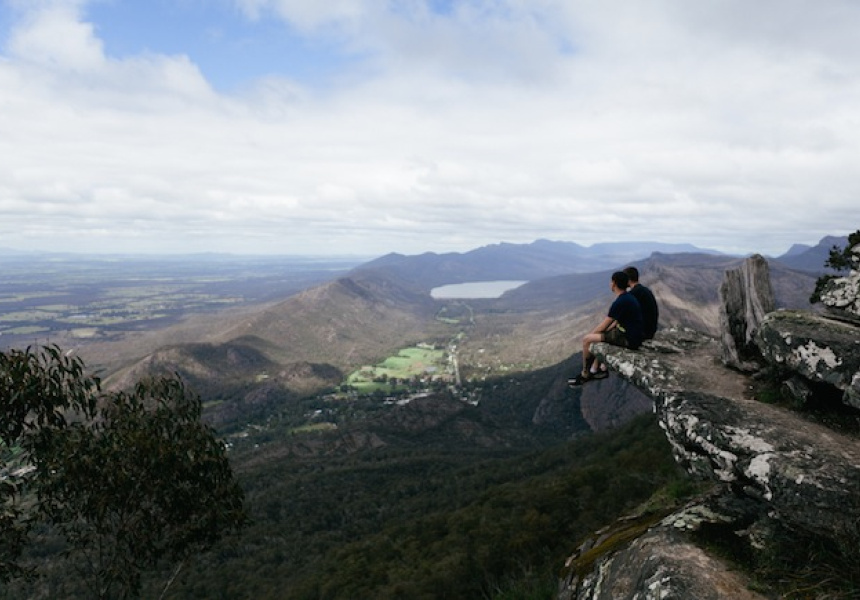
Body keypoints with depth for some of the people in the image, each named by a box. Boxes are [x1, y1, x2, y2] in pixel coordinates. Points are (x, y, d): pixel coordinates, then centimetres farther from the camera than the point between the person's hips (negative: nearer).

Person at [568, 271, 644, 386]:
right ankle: (595, 370, 24)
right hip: (633, 334, 10)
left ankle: (585, 374, 14)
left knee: (586, 339, -5)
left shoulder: (619, 303, -22)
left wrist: (590, 334, 4)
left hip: (629, 339, -10)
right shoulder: (628, 296, 9)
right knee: (596, 334, 24)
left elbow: (603, 326, -13)